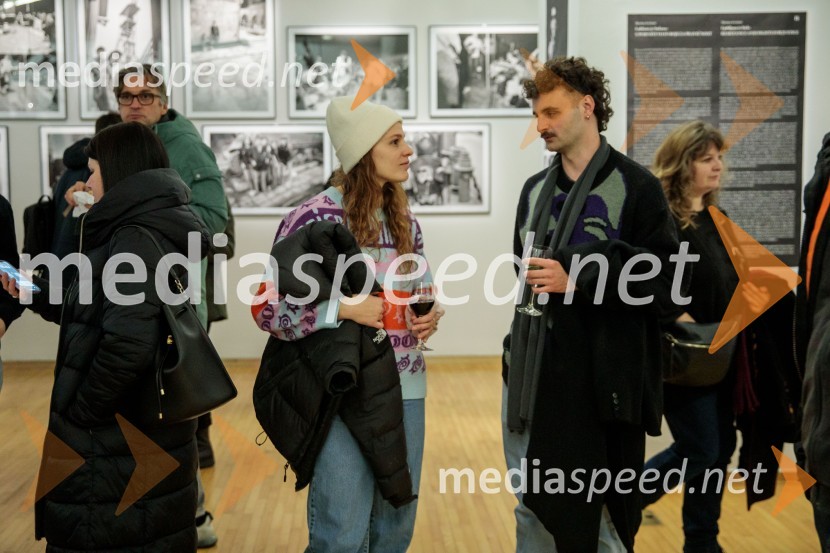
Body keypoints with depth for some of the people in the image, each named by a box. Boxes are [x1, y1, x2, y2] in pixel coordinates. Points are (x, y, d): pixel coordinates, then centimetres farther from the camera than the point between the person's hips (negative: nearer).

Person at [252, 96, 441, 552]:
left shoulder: (405, 221, 9)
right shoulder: (314, 219, -11)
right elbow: (266, 308, -13)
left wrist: (429, 316, -1)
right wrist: (343, 308, -21)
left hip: (405, 389, 6)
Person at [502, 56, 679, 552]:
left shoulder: (635, 186, -6)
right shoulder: (536, 190, 14)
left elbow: (663, 283, -11)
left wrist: (577, 280, -17)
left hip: (601, 379, -6)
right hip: (532, 374, 6)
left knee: (597, 513, 3)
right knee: (533, 508, 14)